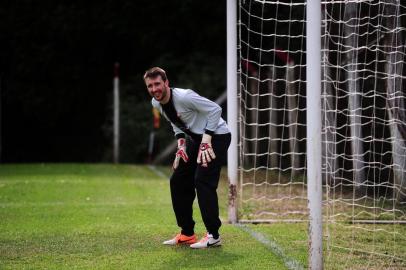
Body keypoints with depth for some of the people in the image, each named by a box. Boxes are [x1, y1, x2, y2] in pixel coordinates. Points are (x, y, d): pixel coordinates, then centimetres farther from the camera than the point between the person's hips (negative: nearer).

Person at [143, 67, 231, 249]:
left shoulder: (184, 97, -26)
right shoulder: (156, 103, 0)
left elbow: (215, 109, -23)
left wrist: (206, 139, -24)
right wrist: (181, 142, 2)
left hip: (216, 136, -9)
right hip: (195, 137, 9)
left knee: (203, 181, -19)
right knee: (178, 181, 6)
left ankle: (213, 236, -13)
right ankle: (187, 234, 14)